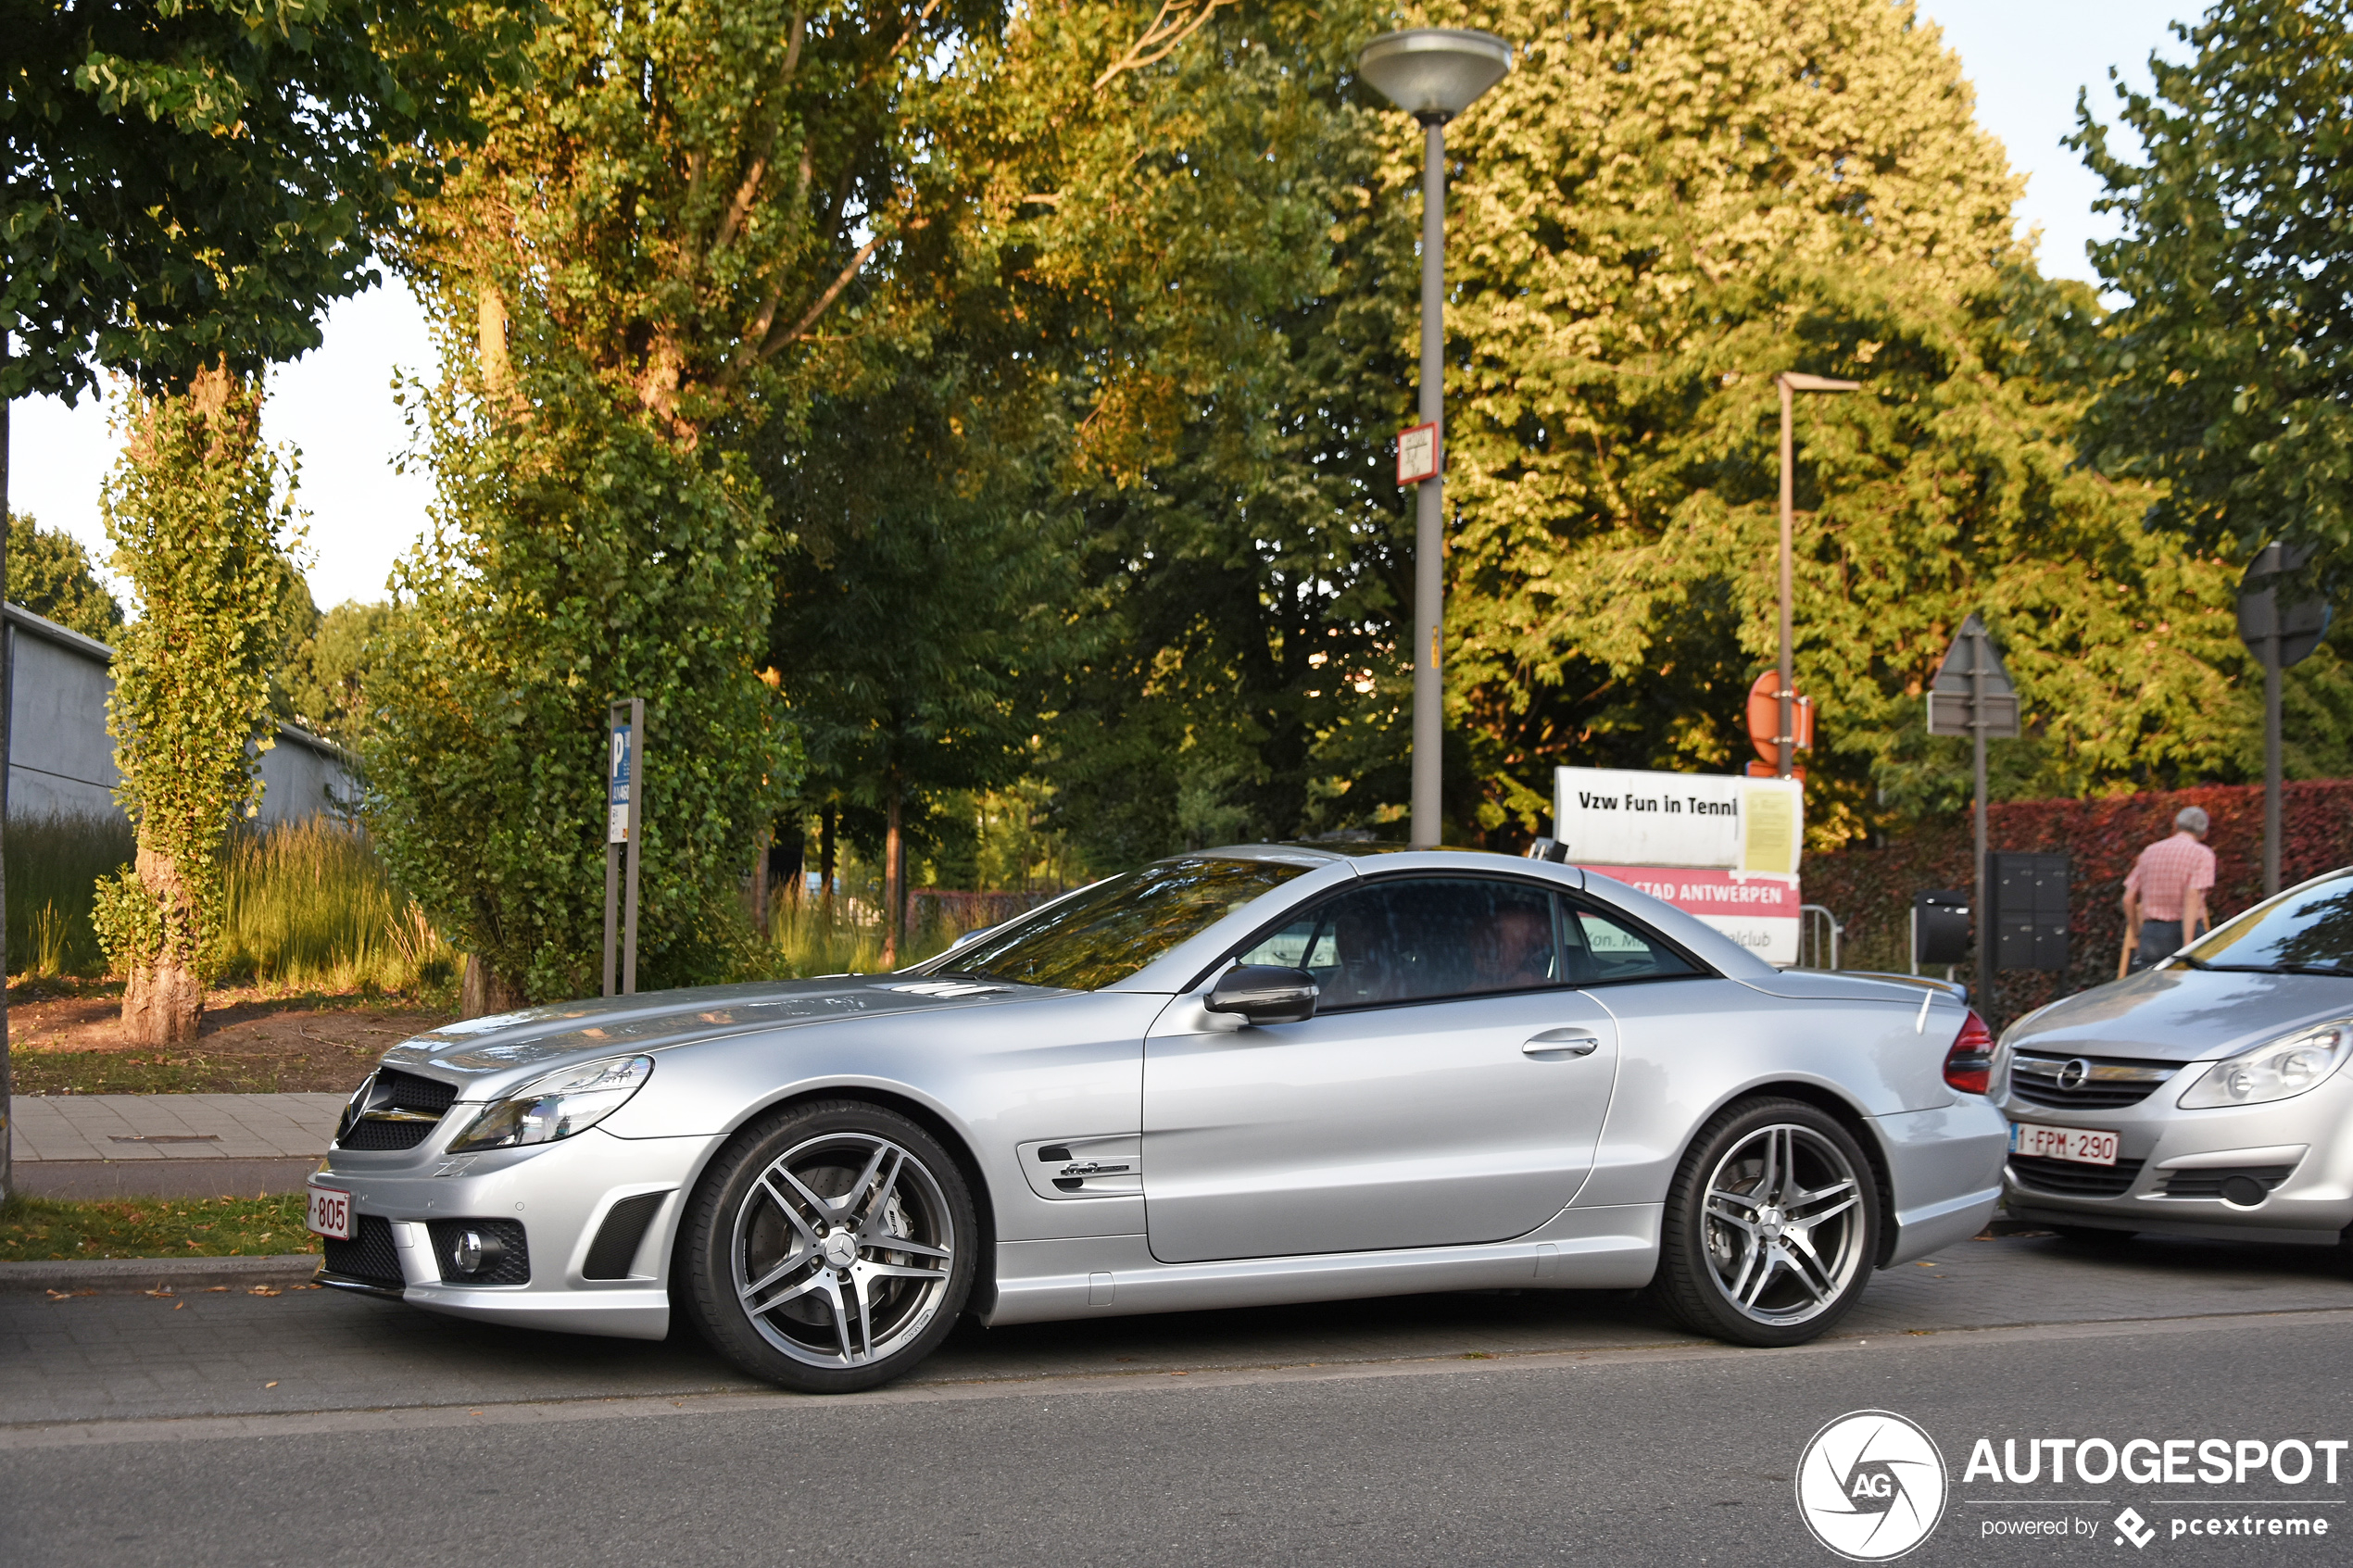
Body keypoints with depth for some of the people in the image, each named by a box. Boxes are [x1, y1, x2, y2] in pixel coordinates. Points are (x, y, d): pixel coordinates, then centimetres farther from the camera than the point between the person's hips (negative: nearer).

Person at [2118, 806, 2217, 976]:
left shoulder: (2150, 851, 13)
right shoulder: (2202, 854, -1)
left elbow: (2129, 899, 10)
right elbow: (2193, 896, -16)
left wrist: (2136, 936, 20)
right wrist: (2188, 945, -21)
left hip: (2150, 934, 4)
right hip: (2184, 930, -4)